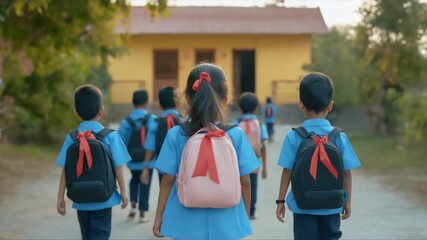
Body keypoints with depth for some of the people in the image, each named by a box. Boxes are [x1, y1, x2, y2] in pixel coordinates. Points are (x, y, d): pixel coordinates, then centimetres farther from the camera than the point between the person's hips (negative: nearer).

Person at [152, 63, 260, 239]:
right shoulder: (235, 135, -8)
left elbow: (168, 180, -3)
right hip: (225, 223, 0)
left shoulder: (176, 135, -7)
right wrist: (245, 216, 13)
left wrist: (159, 216, 10)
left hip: (187, 223, 1)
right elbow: (244, 182, -2)